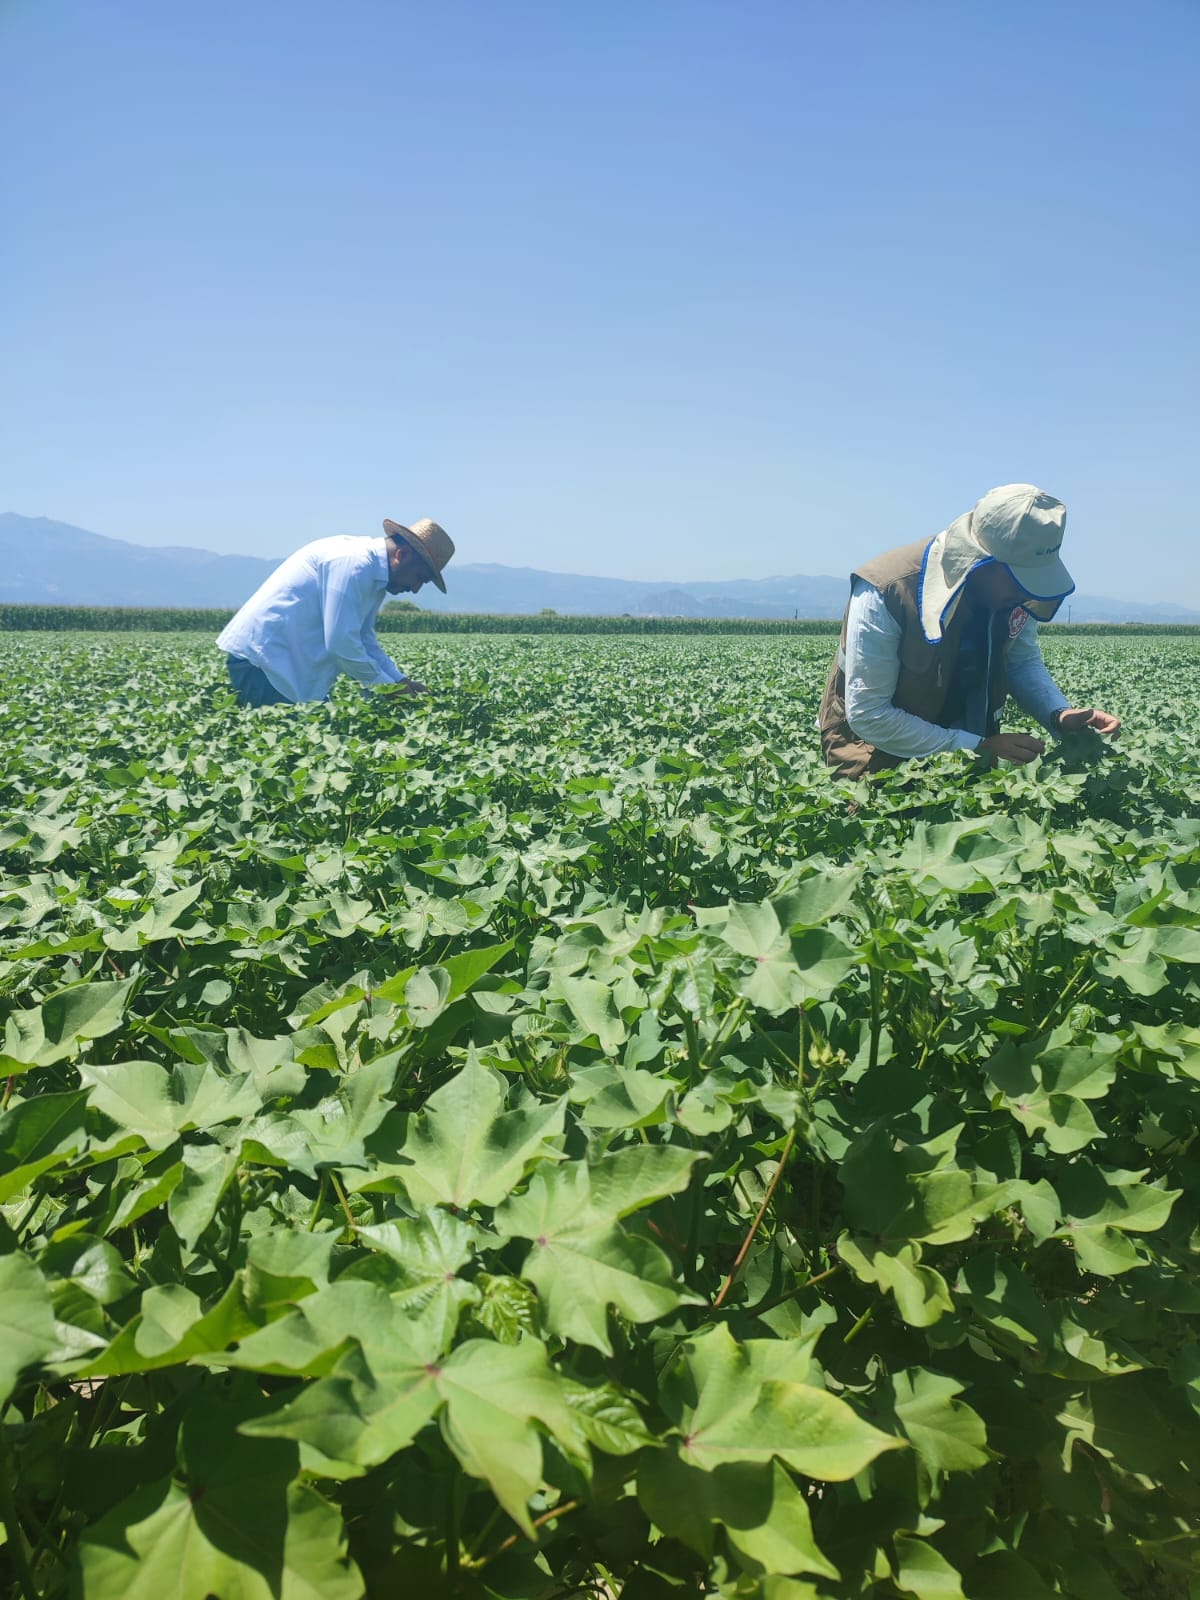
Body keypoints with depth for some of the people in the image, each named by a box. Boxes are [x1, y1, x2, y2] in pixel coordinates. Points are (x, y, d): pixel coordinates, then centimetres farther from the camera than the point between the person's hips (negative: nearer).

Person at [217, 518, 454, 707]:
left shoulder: (375, 576, 11)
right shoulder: (353, 563, -20)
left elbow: (364, 641, 17)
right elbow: (340, 643, -24)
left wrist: (400, 681, 5)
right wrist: (388, 686, -13)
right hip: (261, 660, -10)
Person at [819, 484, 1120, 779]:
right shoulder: (884, 595, -29)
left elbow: (1023, 662, 3)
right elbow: (868, 715, -28)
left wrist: (1060, 714, -17)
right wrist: (979, 747, -28)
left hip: (972, 743, 5)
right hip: (881, 748, -4)